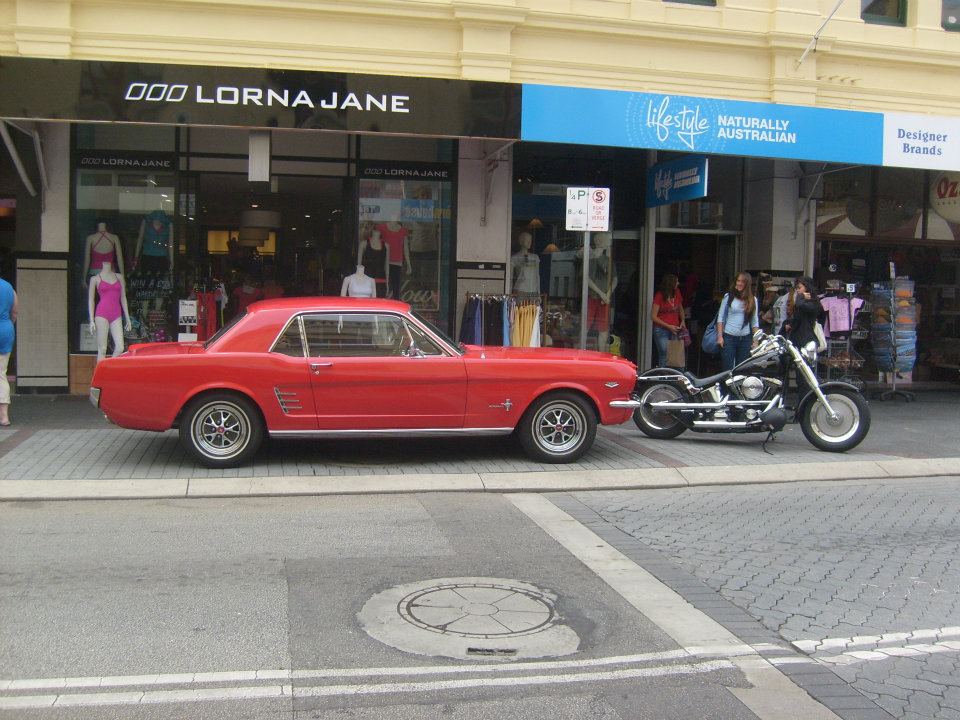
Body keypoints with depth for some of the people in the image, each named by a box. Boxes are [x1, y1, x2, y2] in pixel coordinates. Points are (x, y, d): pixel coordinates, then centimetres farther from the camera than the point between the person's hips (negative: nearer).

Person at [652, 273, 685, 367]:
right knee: (665, 359, -8)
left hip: (675, 330, 5)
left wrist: (683, 320, 8)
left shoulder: (677, 293, 8)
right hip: (661, 330, -5)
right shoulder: (659, 296, -7)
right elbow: (654, 317, -7)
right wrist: (668, 326, -13)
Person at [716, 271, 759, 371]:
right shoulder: (728, 297, 0)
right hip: (729, 337, -2)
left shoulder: (753, 300, 7)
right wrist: (720, 336, -5)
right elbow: (720, 317, 1)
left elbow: (755, 321, 10)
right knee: (728, 369, -3)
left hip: (745, 339, 3)